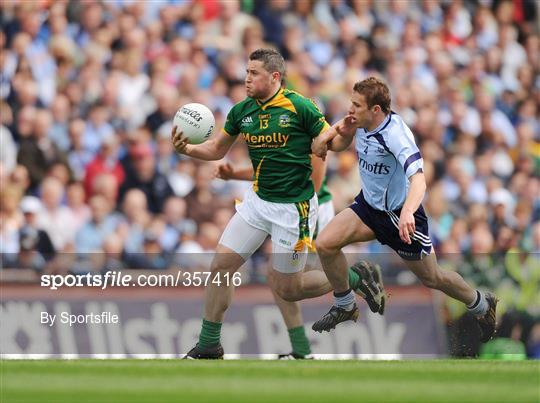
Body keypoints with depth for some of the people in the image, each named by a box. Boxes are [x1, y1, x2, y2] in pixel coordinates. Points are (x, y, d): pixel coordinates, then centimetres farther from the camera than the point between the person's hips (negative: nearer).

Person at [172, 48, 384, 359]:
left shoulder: (299, 107, -15)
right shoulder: (242, 111, 2)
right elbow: (217, 149, 13)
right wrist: (187, 149, -5)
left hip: (293, 206, -6)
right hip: (258, 201, 6)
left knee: (286, 289, 1)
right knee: (220, 266, -1)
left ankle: (355, 279, 22)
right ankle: (209, 345, 11)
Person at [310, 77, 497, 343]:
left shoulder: (395, 134, -32)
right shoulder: (361, 123, -10)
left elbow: (418, 180, -45)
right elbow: (335, 145, 10)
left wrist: (407, 212, -63)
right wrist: (338, 132, -15)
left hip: (399, 213, -6)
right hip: (369, 204, 6)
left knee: (432, 278, 9)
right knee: (325, 244, -11)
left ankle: (482, 305, 36)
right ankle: (345, 306, 10)